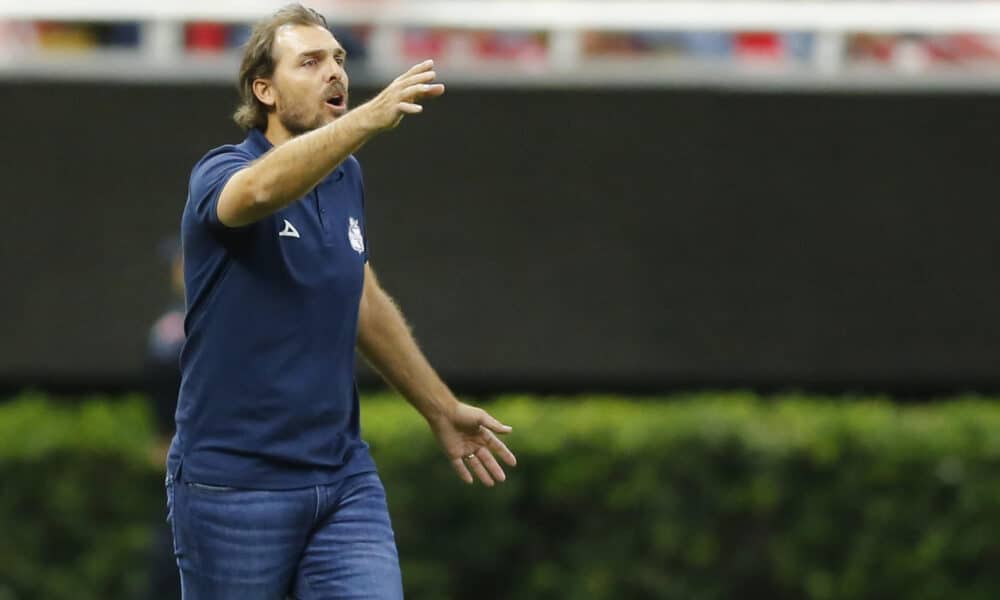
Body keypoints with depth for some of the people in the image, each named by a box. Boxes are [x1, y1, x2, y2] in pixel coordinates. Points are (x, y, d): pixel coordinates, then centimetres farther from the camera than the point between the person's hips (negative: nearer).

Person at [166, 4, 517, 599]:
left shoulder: (347, 178, 9)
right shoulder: (220, 174, -11)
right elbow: (261, 189, -37)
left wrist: (441, 408, 29)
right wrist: (369, 118, -52)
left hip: (343, 478, 5)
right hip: (234, 483, -5)